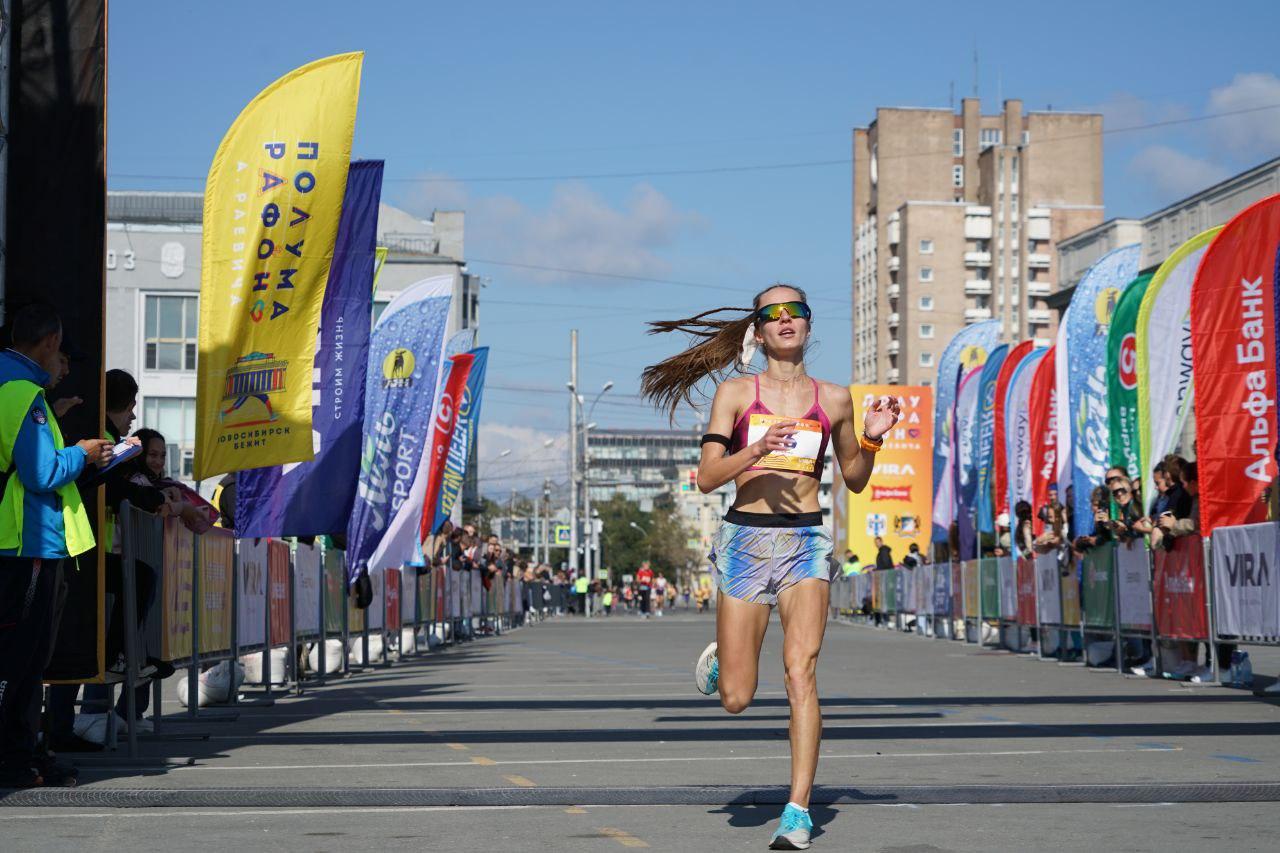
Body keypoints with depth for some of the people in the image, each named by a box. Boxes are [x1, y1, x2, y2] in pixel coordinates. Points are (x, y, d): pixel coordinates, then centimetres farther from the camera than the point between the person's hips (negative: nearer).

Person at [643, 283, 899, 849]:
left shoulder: (833, 399, 10)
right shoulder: (736, 393, 5)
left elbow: (854, 480, 21)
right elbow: (706, 478, -3)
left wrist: (872, 439, 2)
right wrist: (757, 450, -19)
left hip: (807, 542, 1)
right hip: (746, 540, 0)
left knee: (801, 670, -18)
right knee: (736, 700, 0)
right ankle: (718, 663, 38)